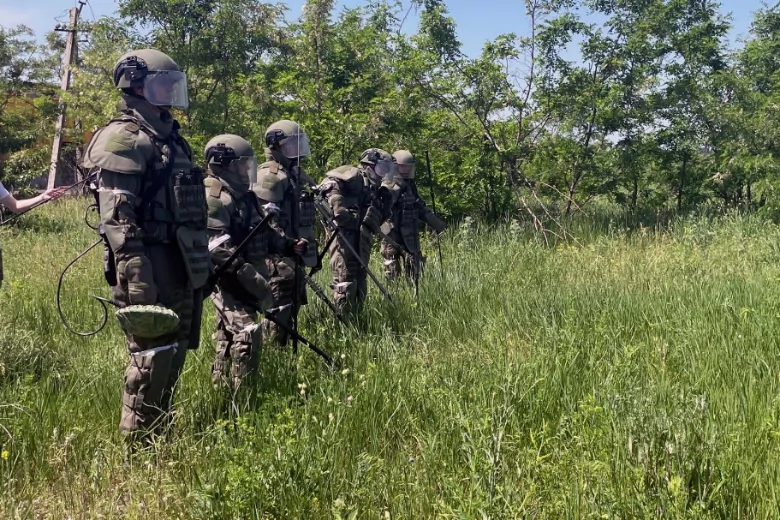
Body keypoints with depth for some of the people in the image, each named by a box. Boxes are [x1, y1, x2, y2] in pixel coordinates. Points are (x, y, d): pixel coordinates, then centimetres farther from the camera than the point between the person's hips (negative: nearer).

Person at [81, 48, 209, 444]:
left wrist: (202, 263, 22)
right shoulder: (122, 140, -10)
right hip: (151, 269, -9)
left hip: (181, 268, 10)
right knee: (152, 358, -5)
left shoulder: (169, 137, 19)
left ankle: (157, 436, 28)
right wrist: (136, 279, -25)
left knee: (173, 355, 15)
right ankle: (136, 446, 7)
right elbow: (117, 219, -19)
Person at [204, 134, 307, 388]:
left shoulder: (246, 196, 14)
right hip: (229, 281, -10)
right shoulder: (215, 199, -16)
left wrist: (289, 245, 1)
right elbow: (218, 248, -25)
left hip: (244, 282, 10)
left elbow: (265, 231, 20)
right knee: (247, 334, -16)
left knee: (228, 339, 16)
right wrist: (251, 277, -29)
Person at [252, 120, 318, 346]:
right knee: (278, 316, -6)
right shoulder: (269, 176, -12)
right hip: (279, 256, -9)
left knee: (291, 312, 15)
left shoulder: (298, 174, 17)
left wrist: (312, 251, 23)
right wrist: (285, 250, -25)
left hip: (295, 254, 10)